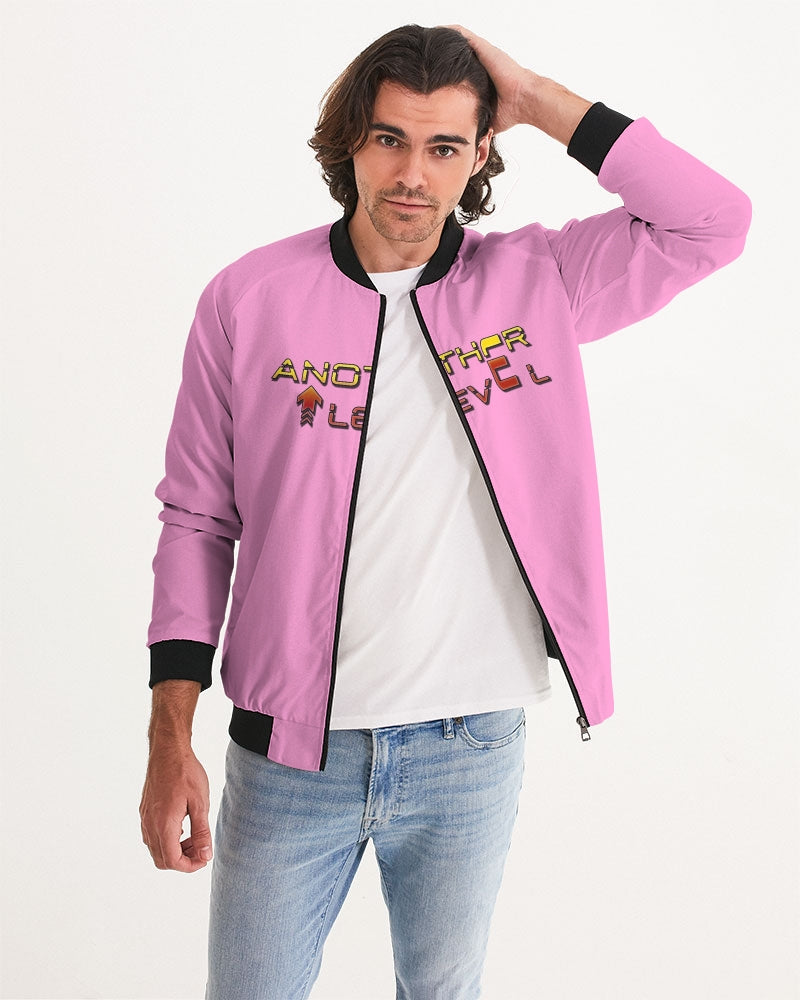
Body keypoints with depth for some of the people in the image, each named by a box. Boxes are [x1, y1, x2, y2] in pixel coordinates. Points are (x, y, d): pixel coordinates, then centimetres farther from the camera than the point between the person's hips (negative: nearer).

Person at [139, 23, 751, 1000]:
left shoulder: (534, 282, -1)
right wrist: (170, 739, -5)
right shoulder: (249, 297, -4)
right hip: (288, 752, -1)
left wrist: (536, 98, -10)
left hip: (474, 752, 1)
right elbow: (197, 522, -1)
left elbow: (715, 222, -8)